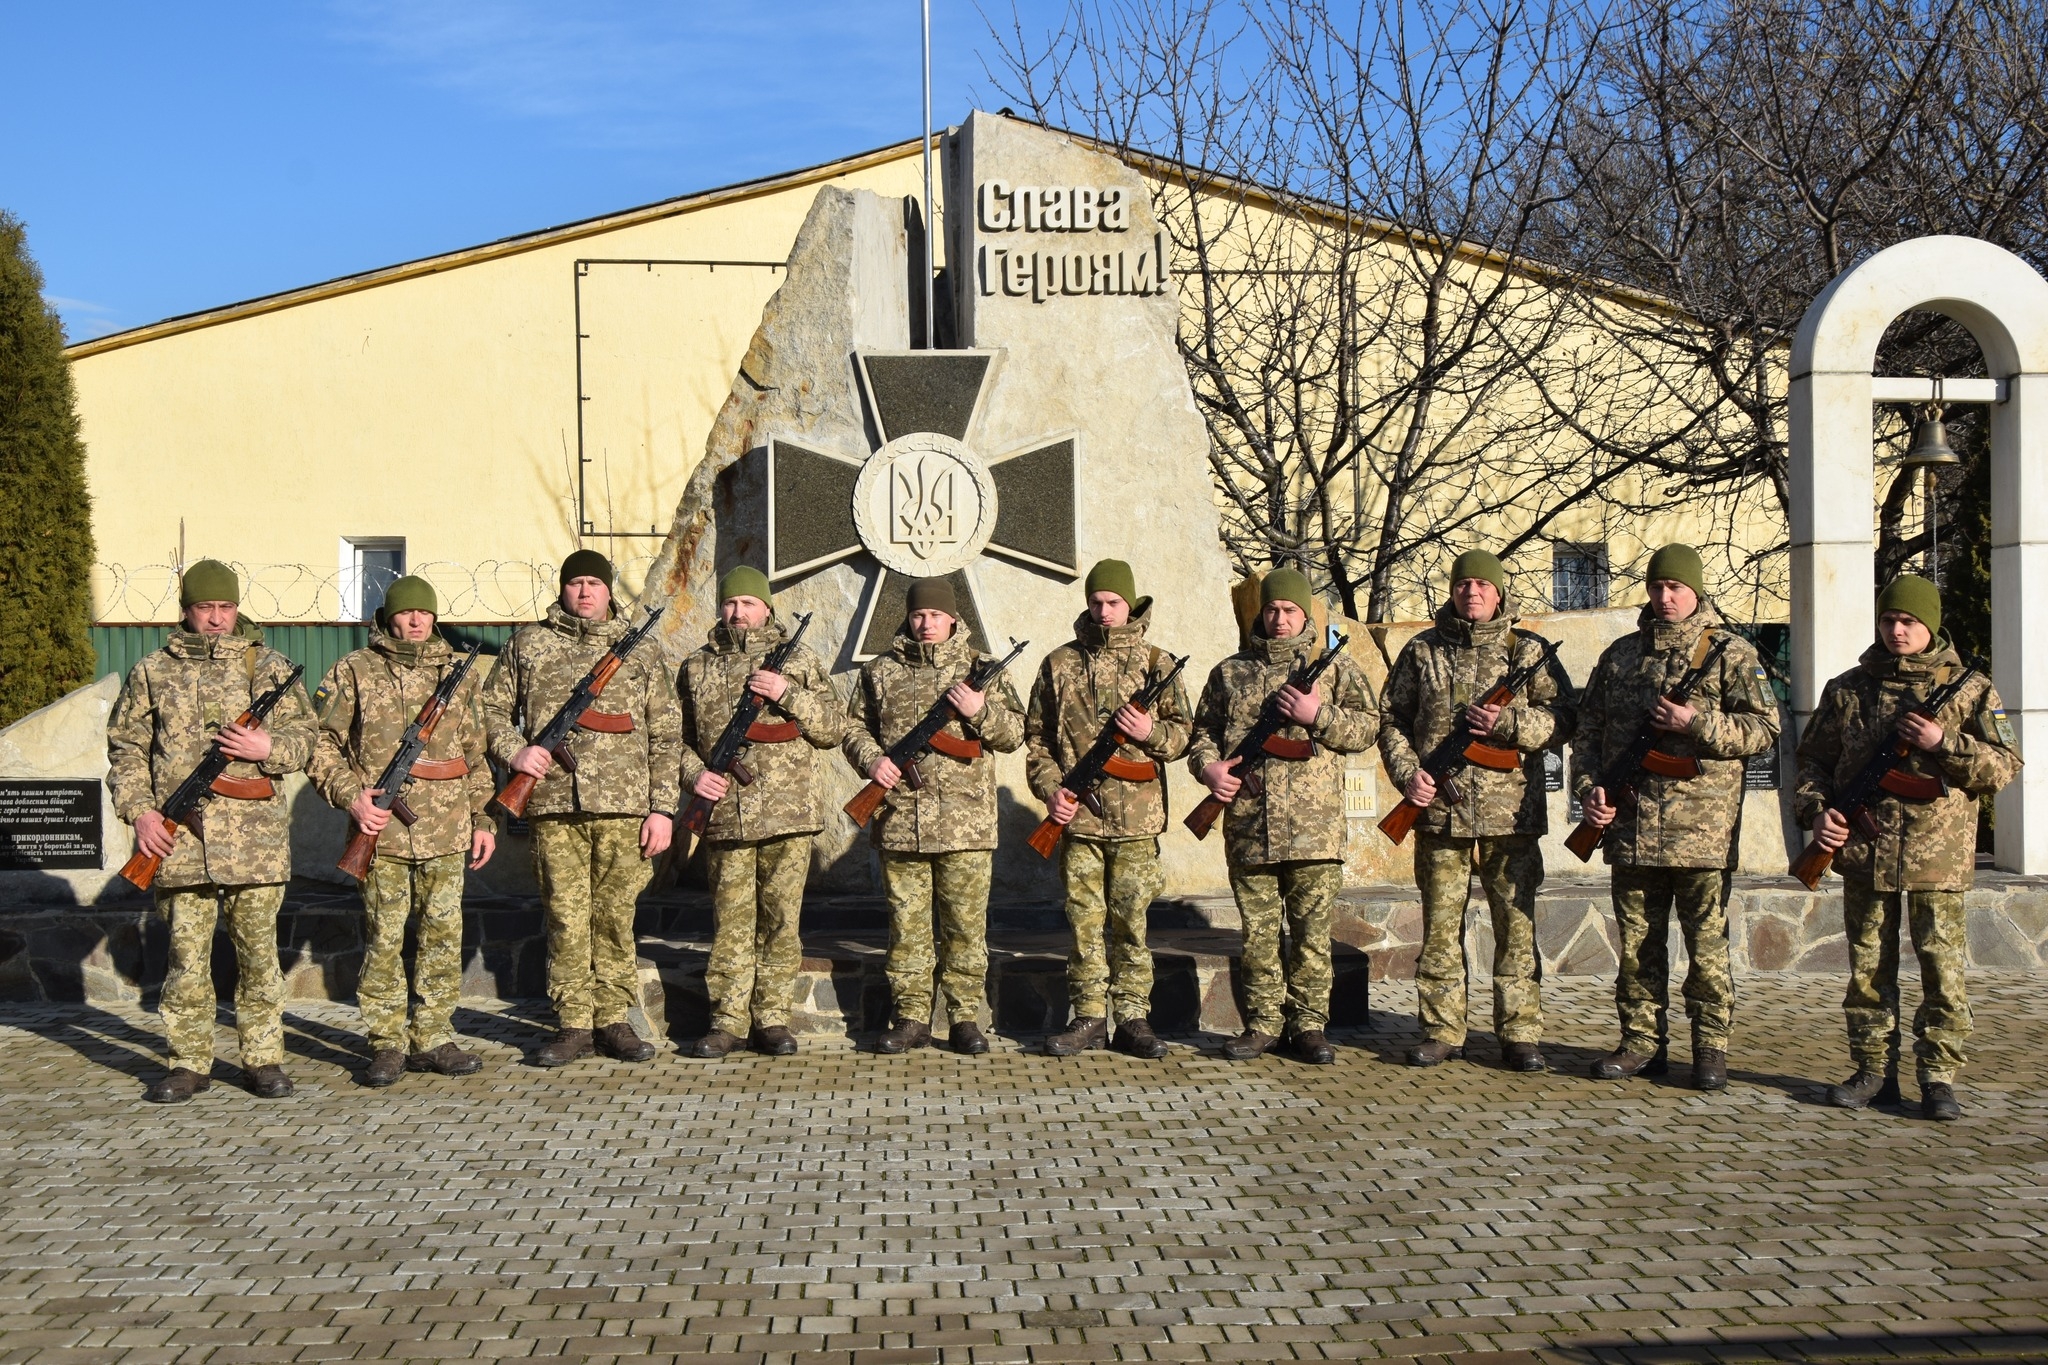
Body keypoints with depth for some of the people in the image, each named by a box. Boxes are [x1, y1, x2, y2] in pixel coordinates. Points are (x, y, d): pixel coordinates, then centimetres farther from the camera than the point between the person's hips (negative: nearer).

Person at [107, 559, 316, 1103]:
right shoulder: (152, 672, 9)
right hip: (179, 836, 0)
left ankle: (264, 1060, 12)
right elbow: (126, 748, 10)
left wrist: (270, 746, -13)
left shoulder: (269, 667, 9)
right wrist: (139, 810, -3)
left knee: (257, 952, 4)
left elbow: (304, 733, 8)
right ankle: (189, 1063, 12)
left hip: (255, 835, 0)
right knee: (187, 954, 4)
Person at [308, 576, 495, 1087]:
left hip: (447, 832, 3)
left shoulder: (461, 674, 11)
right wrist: (350, 796, -10)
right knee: (383, 939, 0)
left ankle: (433, 1039, 14)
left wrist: (483, 817, 11)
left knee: (443, 935, 5)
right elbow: (320, 743, 3)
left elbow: (477, 753, 16)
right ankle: (387, 1045, 8)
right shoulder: (354, 672, 2)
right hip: (381, 828, -3)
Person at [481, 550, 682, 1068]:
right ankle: (574, 1025, 9)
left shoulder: (640, 651, 10)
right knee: (566, 918, 2)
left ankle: (613, 1020, 13)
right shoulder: (528, 644, 11)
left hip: (623, 808, 0)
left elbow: (666, 737, 8)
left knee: (615, 916, 4)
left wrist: (663, 807, 1)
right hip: (554, 805, 0)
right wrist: (513, 752, -5)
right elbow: (492, 708, 14)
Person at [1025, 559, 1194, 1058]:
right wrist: (1050, 788, -4)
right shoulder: (1060, 664, 8)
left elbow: (1183, 731, 8)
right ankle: (1089, 1017, 11)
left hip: (1136, 817, -1)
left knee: (1130, 919, 2)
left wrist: (1152, 732, -13)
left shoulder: (1157, 663, 7)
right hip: (1078, 815, 1)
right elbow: (1037, 736, 10)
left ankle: (1133, 1018, 10)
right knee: (1085, 920, 3)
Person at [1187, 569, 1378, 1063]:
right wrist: (1209, 766, -3)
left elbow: (1368, 727, 4)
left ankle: (1309, 1025, 9)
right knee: (1258, 930, 6)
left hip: (1314, 828, -2)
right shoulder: (1230, 672, 14)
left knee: (1311, 931, 0)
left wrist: (1318, 715, -11)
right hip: (1248, 824, 2)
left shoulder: (1335, 667, 9)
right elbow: (1205, 730, 17)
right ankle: (1263, 1023, 14)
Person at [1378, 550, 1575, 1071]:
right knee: (1440, 927, 5)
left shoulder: (1527, 650, 7)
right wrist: (1407, 773, -4)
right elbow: (1392, 720, 11)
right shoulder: (1422, 651, 10)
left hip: (1511, 813, -1)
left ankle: (1520, 1034, 7)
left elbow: (1563, 718, 1)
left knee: (1516, 927, 1)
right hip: (1440, 811, 1)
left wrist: (1508, 723, -14)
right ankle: (1441, 1030, 12)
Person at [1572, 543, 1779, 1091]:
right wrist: (1589, 787, 2)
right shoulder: (1621, 654, 14)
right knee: (1637, 943, 9)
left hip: (1700, 826, -4)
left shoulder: (1730, 652, 2)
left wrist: (1697, 723, -16)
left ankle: (1711, 1047, 9)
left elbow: (1765, 728, -4)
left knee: (1706, 944, 0)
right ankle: (1643, 1042, 17)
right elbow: (1589, 729, 17)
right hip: (1630, 825, 4)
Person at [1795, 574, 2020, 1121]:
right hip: (1863, 852, 2)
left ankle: (1938, 1078, 6)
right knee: (1868, 969, 7)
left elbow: (2004, 766, 0)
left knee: (1942, 969, -2)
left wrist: (1945, 744, -14)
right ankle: (1874, 1071, 17)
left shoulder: (1969, 689, 4)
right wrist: (1817, 809, -2)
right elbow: (1813, 758, 15)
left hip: (1937, 855, -2)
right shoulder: (1847, 690, 9)